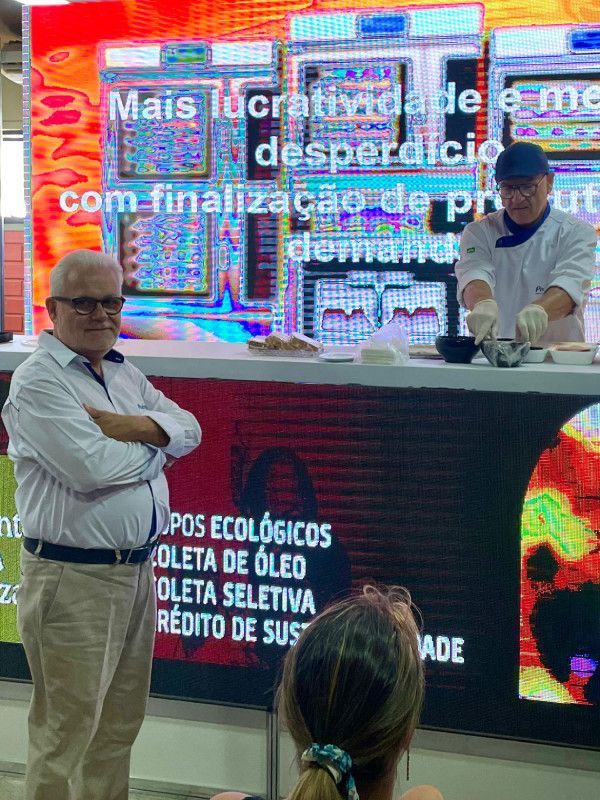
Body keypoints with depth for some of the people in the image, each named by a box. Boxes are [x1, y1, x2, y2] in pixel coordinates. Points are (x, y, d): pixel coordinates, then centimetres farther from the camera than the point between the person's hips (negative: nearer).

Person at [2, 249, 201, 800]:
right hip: (73, 579, -8)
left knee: (119, 725, 18)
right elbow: (91, 469, -23)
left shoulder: (125, 374, 14)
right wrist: (157, 442, -6)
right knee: (67, 733, 2)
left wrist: (125, 426, -15)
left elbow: (189, 429, 3)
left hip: (138, 570, 8)